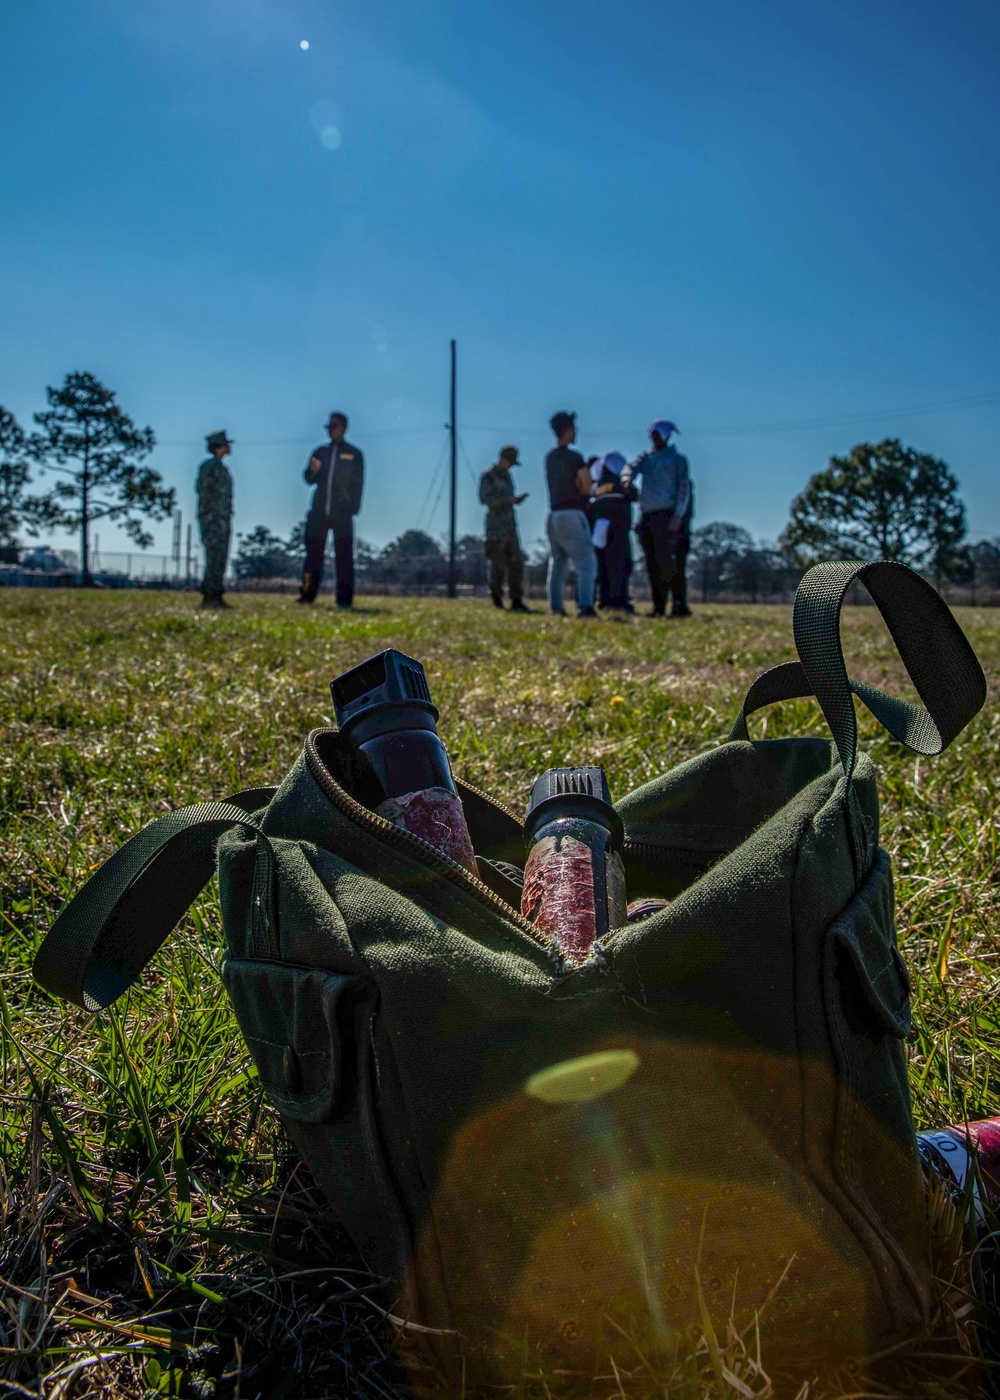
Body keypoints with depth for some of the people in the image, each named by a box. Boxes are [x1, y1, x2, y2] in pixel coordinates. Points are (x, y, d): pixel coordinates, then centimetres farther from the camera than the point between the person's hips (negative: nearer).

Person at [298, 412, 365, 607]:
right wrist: (313, 470, -9)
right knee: (313, 553, 3)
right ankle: (307, 594, 9)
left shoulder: (354, 454, 5)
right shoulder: (321, 451, 14)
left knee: (344, 556, -4)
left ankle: (345, 599, -2)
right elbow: (310, 479, 15)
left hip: (342, 513, -3)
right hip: (319, 511, 3)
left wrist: (353, 509, -7)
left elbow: (358, 484, 3)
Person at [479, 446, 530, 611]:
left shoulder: (506, 476, 19)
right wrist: (508, 500, -21)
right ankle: (496, 598, 5)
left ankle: (516, 601, 3)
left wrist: (516, 499, 4)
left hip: (510, 526, 8)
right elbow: (485, 498, -16)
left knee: (515, 564, 2)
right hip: (496, 527, -7)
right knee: (498, 565, -6)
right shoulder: (488, 476, -5)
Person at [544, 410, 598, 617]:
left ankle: (556, 607, 15)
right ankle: (585, 606, -18)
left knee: (557, 563, 16)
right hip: (572, 515, -7)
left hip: (553, 515, 7)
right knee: (587, 562, -6)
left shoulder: (550, 458, 11)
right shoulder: (574, 457, -11)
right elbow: (587, 487, -4)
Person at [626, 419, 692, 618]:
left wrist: (678, 516, -15)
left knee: (666, 562, -15)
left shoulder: (677, 459, 7)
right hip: (646, 516, 5)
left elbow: (684, 488, -2)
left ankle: (680, 604, -12)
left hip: (666, 515, -5)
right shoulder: (645, 458, 20)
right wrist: (628, 478, -26)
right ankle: (658, 606, 8)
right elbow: (632, 467, 0)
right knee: (652, 564, 4)